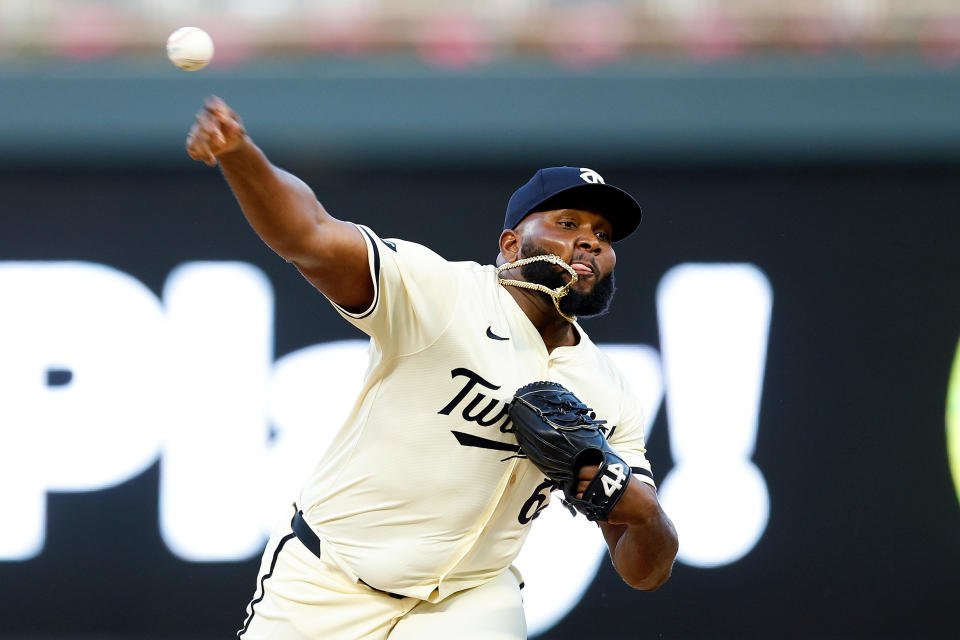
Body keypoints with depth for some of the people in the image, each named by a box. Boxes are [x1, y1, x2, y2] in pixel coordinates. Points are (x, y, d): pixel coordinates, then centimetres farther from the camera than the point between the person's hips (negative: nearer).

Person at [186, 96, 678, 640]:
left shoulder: (609, 396, 1)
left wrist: (642, 513, -22)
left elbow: (647, 572, 3)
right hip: (325, 591, -3)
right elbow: (311, 236, -31)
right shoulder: (440, 293, -14)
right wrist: (240, 154, -51)